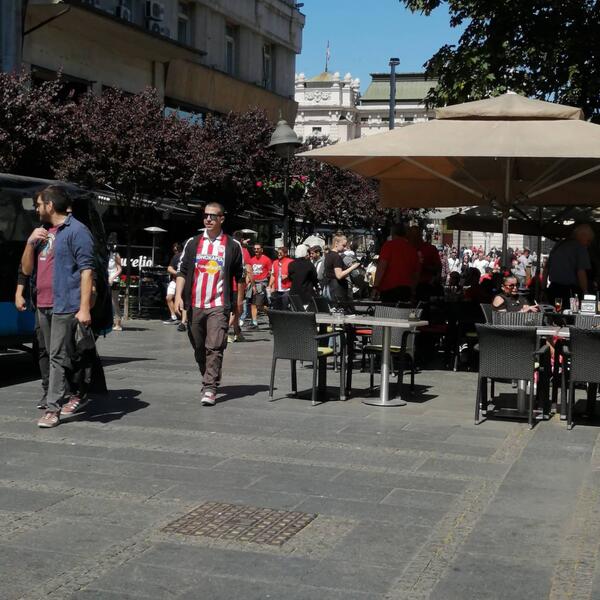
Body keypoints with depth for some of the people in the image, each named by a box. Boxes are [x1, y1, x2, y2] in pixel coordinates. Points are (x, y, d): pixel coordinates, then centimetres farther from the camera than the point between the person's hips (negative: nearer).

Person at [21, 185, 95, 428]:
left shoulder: (76, 231, -7)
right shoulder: (42, 233, 18)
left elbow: (86, 270, -14)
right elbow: (26, 269, 17)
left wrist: (84, 307, -22)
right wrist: (30, 242, 1)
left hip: (65, 306, -8)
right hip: (43, 305, 8)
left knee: (58, 357, -9)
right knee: (54, 356, 13)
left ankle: (53, 409, -9)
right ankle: (72, 396, 23)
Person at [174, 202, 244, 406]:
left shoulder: (232, 245, 3)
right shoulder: (193, 243, 9)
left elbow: (239, 277, 9)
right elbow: (182, 271, 7)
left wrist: (239, 304, 8)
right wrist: (178, 296, -5)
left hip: (218, 305, -3)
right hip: (194, 305, 3)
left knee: (215, 347, -13)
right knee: (199, 347, 12)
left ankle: (210, 389, -12)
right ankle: (208, 379, 30)